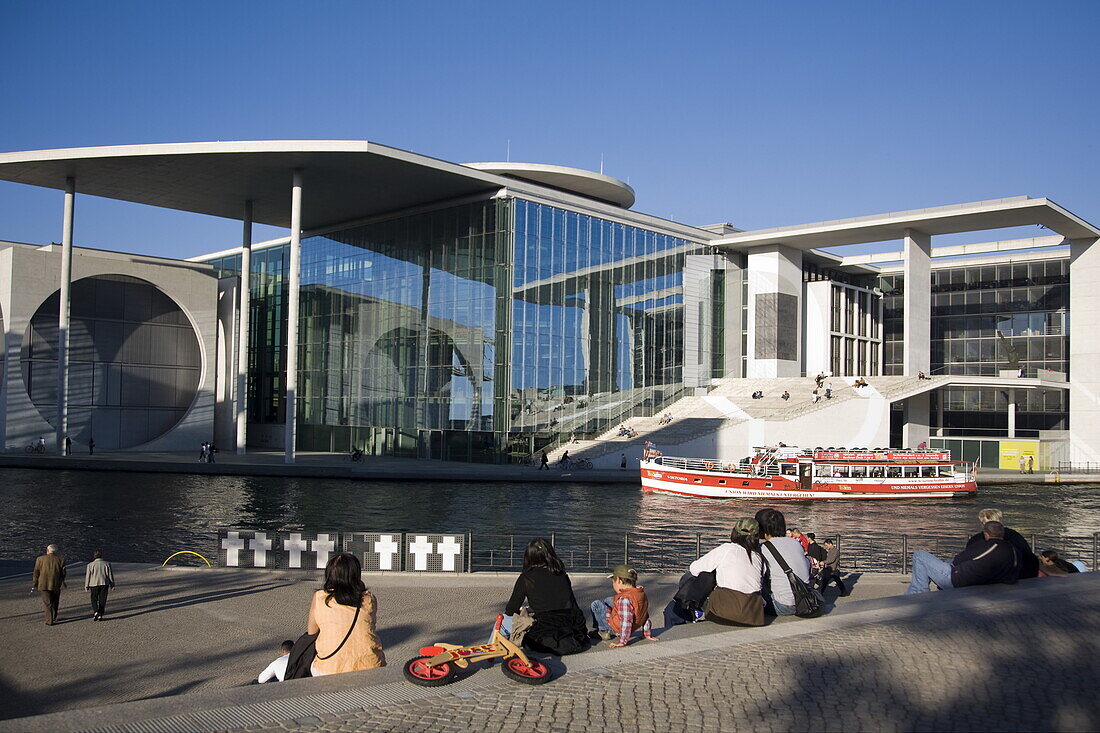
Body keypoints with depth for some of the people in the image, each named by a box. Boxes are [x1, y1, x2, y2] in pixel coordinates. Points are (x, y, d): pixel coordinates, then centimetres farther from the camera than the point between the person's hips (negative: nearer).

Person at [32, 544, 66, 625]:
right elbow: (63, 573, 3)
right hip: (56, 585, 2)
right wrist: (61, 583, 16)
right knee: (55, 603, 18)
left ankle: (49, 621, -3)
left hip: (43, 585, -2)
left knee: (47, 603, 1)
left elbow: (36, 572, 0)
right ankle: (54, 618, 28)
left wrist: (35, 584, 6)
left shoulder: (40, 559, 0)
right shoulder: (60, 560, 3)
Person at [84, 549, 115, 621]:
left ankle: (95, 612, -13)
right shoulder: (107, 564, 2)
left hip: (94, 584, -1)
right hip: (104, 584, 1)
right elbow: (110, 575, 5)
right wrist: (112, 585, 13)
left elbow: (87, 576, 0)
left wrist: (86, 586, 7)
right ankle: (100, 615, 6)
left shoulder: (90, 565, -2)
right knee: (102, 600, 7)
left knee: (94, 599, 10)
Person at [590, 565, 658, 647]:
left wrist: (622, 641, -30)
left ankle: (603, 631, 5)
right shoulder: (642, 594, -2)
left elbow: (626, 621, -35)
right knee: (608, 600, 25)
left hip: (617, 629, -9)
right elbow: (645, 616, 7)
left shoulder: (624, 599, -32)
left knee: (596, 604, -9)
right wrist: (647, 634, 15)